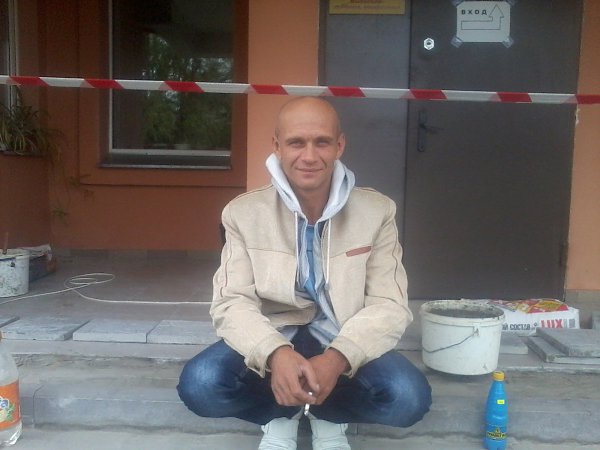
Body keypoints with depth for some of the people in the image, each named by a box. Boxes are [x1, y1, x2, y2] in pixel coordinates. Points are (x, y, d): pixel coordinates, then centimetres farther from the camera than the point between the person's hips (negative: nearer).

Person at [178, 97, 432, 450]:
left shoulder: (377, 211, -7)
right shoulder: (244, 213, -8)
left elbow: (389, 305, -10)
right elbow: (233, 303, -12)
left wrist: (337, 359, -30)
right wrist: (275, 354, -34)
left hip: (344, 343, 0)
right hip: (271, 339, 0)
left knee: (410, 396, -27)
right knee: (200, 384, -27)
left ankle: (329, 416, 7)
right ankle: (282, 415, 6)